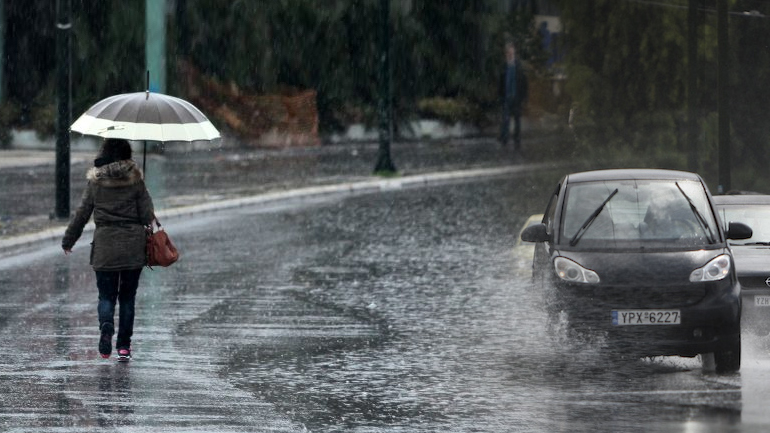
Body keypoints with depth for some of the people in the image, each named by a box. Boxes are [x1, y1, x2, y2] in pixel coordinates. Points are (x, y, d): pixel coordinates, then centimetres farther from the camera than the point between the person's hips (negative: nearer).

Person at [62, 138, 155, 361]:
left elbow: (81, 214, 2)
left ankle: (106, 327, -23)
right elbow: (147, 216, -4)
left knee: (106, 295, 6)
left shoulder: (95, 182, -2)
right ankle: (124, 346, 8)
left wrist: (68, 241, 13)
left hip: (105, 246, -1)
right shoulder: (136, 180, -2)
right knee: (127, 297, 11)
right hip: (133, 246, 1)